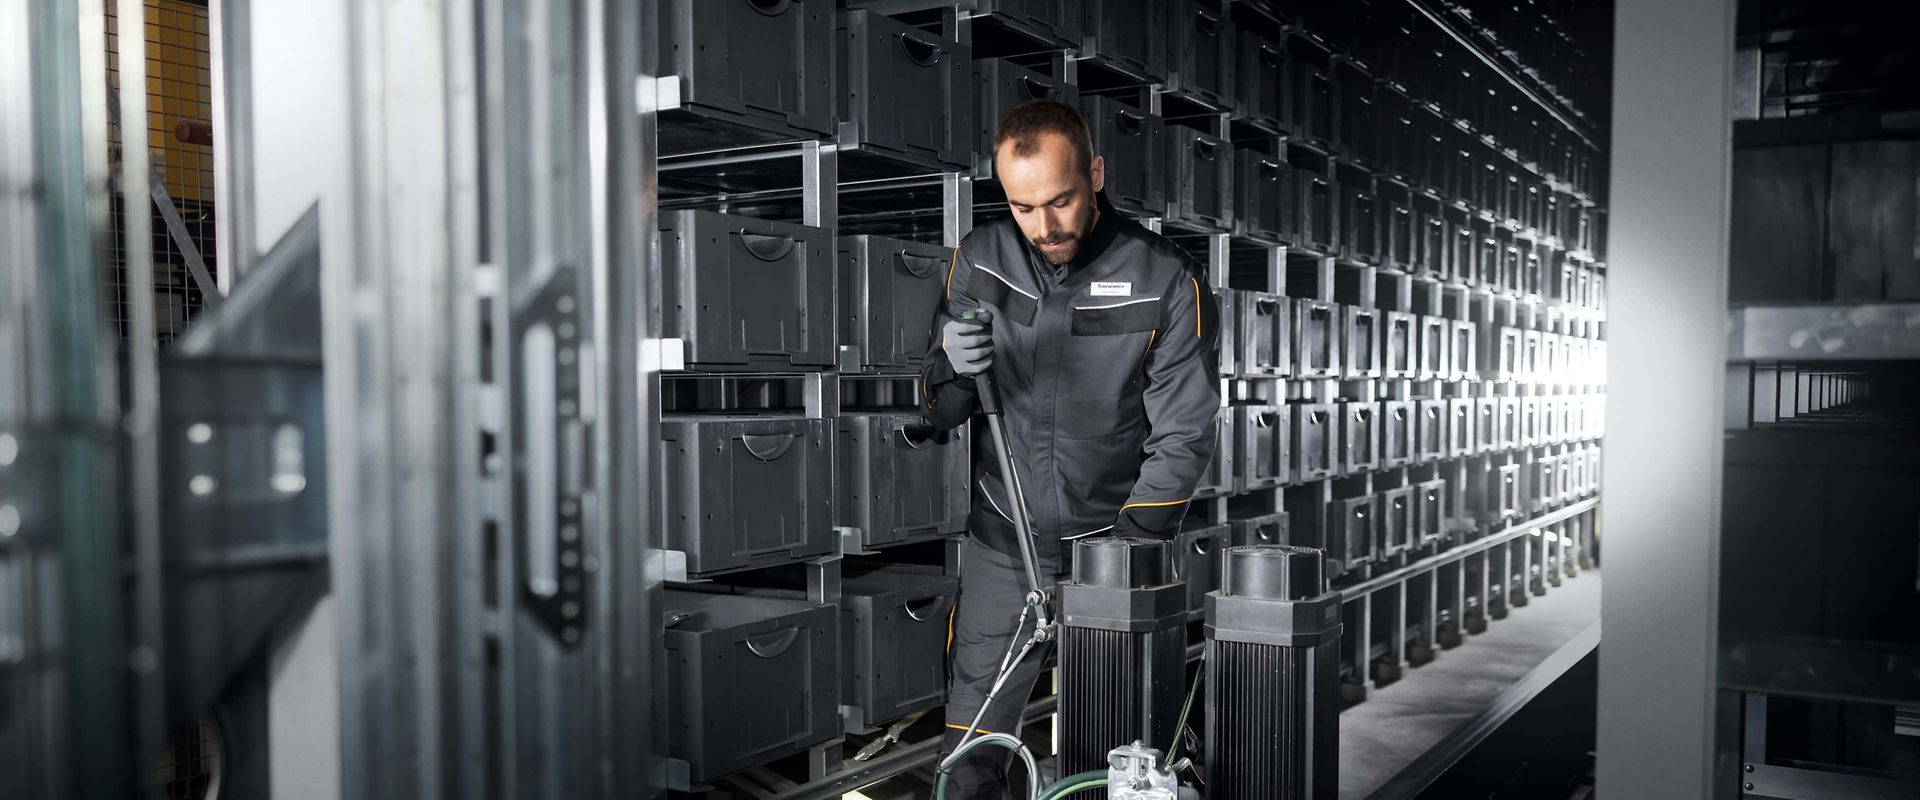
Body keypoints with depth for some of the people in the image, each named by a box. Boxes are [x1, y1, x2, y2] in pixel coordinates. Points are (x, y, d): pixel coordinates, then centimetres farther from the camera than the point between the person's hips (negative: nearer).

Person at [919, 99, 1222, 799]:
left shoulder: (1166, 281, -11)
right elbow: (938, 416, 4)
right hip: (1002, 544, 2)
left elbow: (1181, 440, -9)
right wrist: (953, 369, -19)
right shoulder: (979, 260, -1)